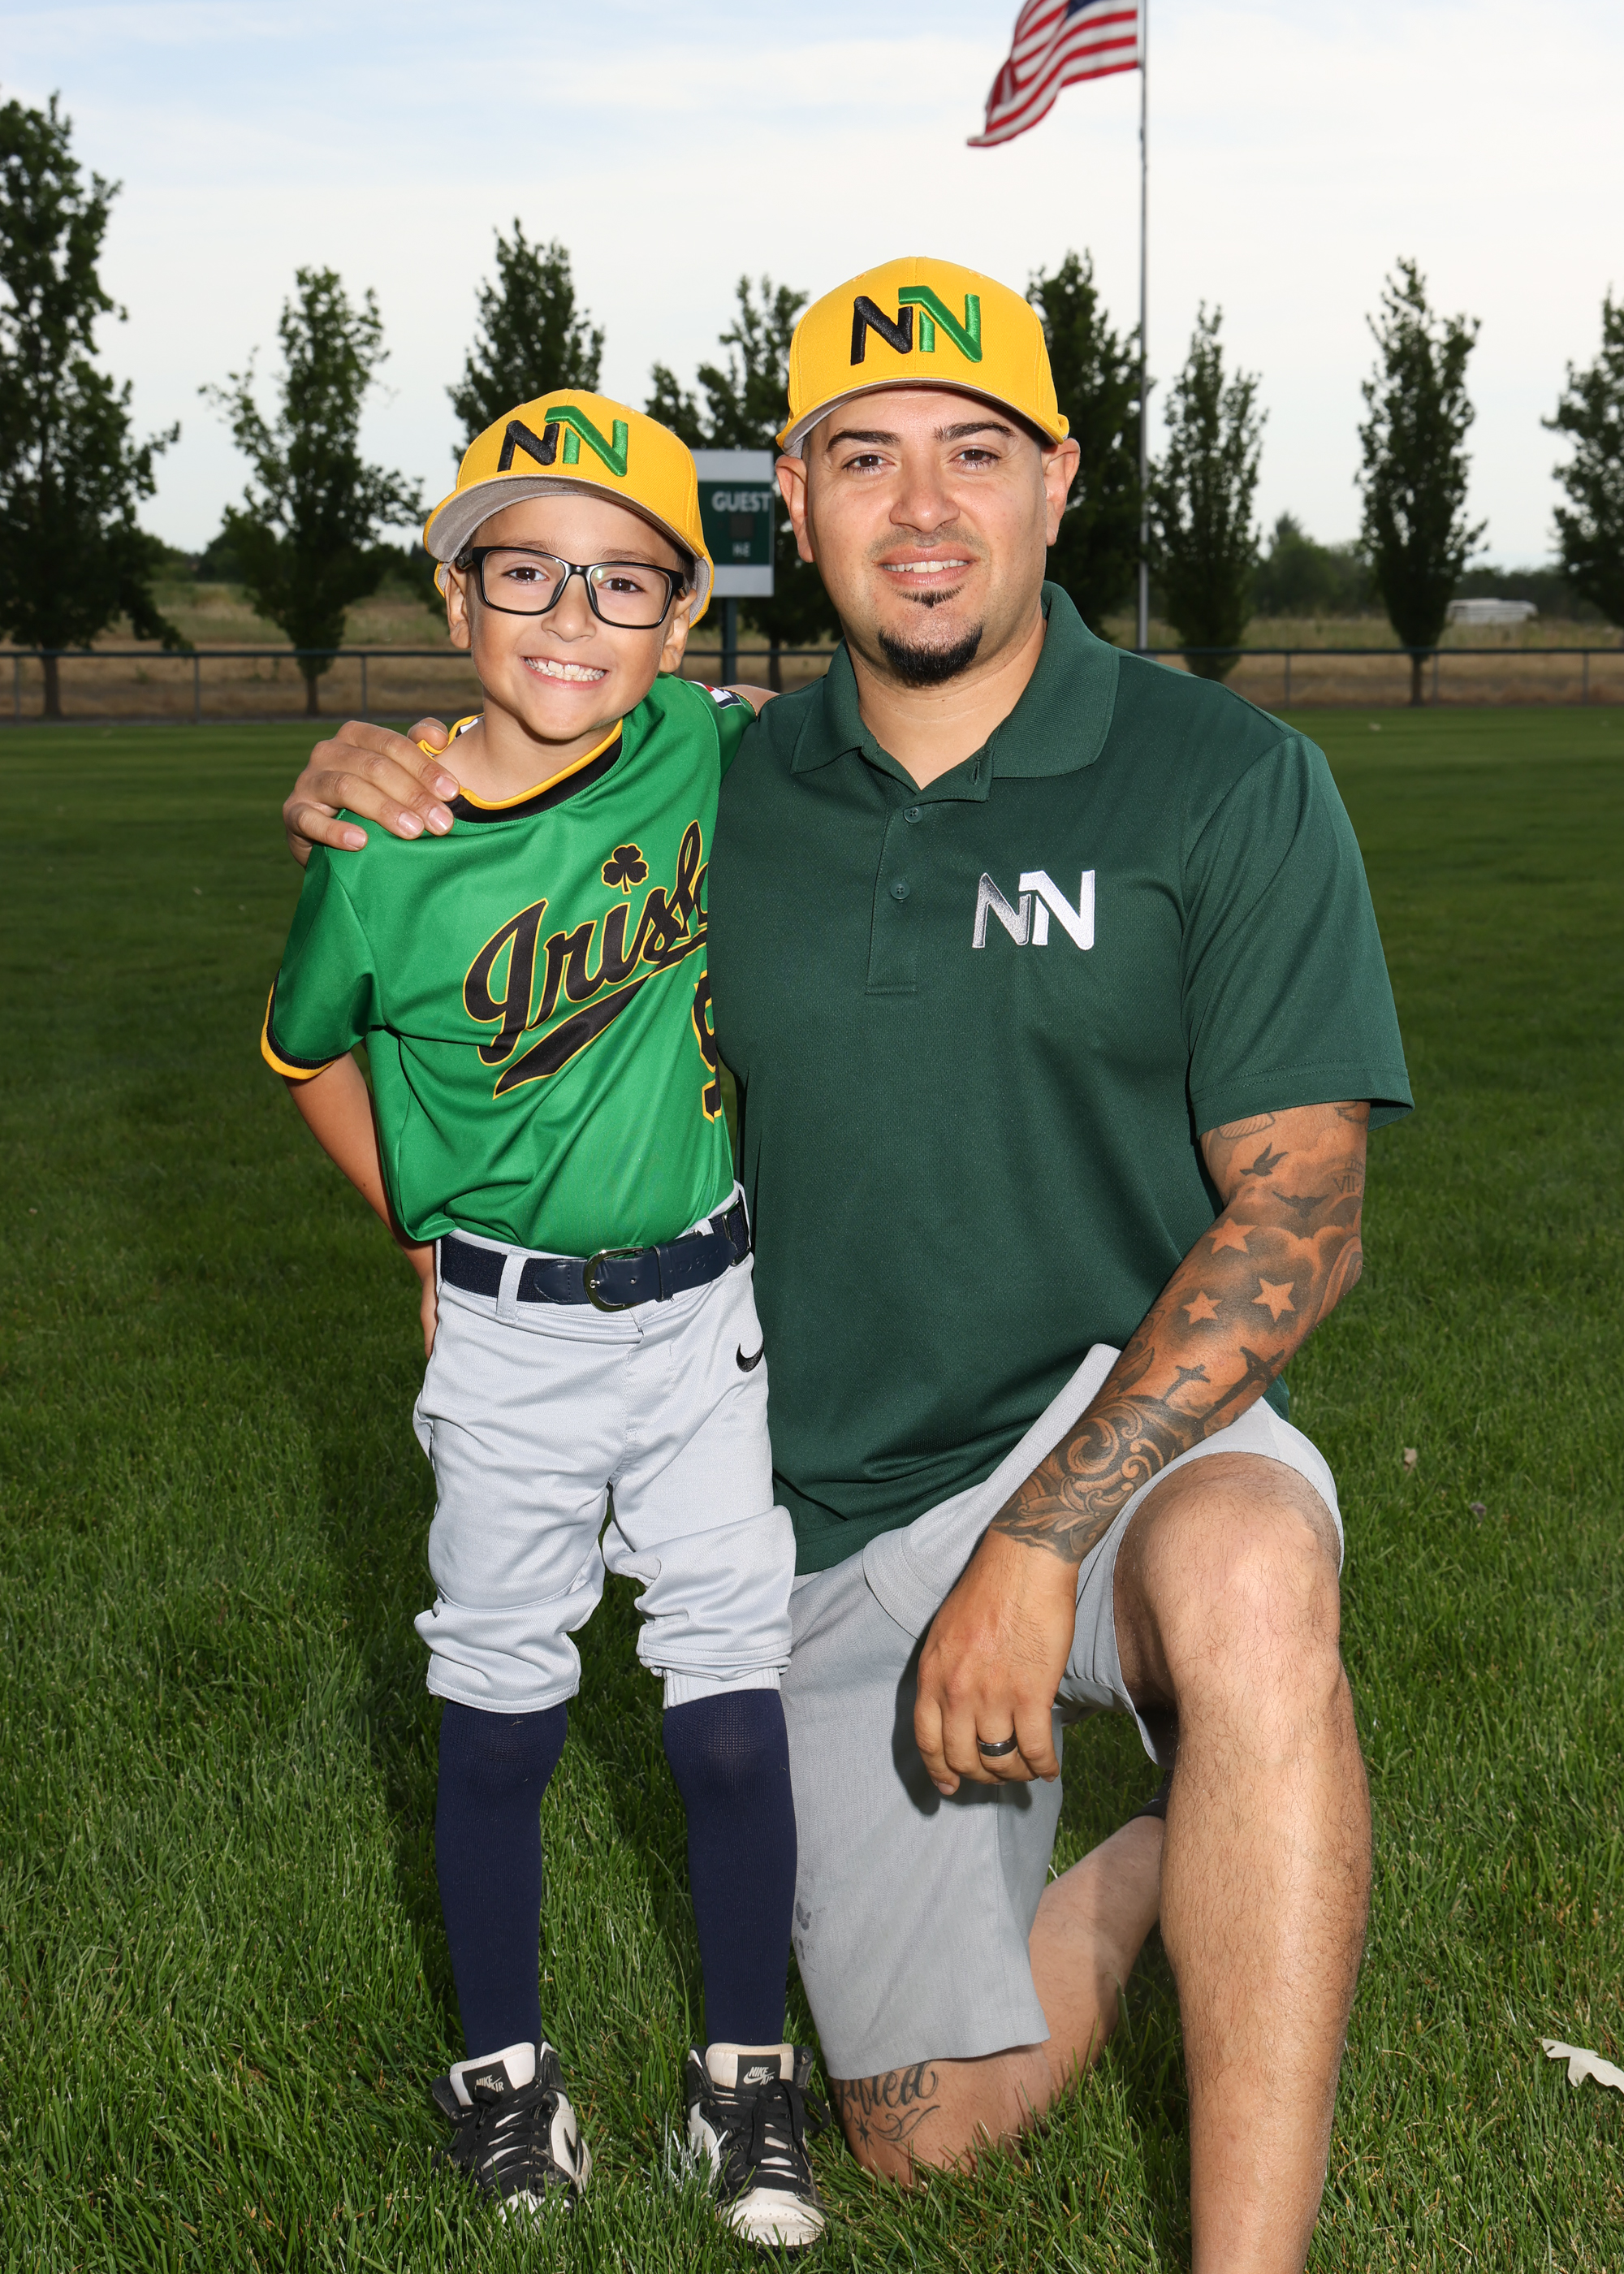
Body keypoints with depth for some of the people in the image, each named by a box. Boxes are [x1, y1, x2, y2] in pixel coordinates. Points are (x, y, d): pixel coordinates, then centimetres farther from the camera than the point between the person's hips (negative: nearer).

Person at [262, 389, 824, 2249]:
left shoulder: (728, 762, -11)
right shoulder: (383, 853, -13)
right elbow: (311, 1050, 6)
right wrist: (431, 1244, 8)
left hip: (717, 1310, 1)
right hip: (507, 1332, 0)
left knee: (734, 1704, 6)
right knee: (498, 1700, 11)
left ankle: (747, 2075, 26)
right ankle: (501, 2062, 32)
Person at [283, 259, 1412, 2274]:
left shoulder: (1230, 783, -7)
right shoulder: (728, 797, 3)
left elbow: (1296, 1218, -12)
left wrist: (1037, 1542, -23)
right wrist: (359, 810, -5)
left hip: (1125, 1423, -3)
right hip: (838, 1519, 3)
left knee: (1250, 1579, -40)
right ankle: (1171, 1853, 27)